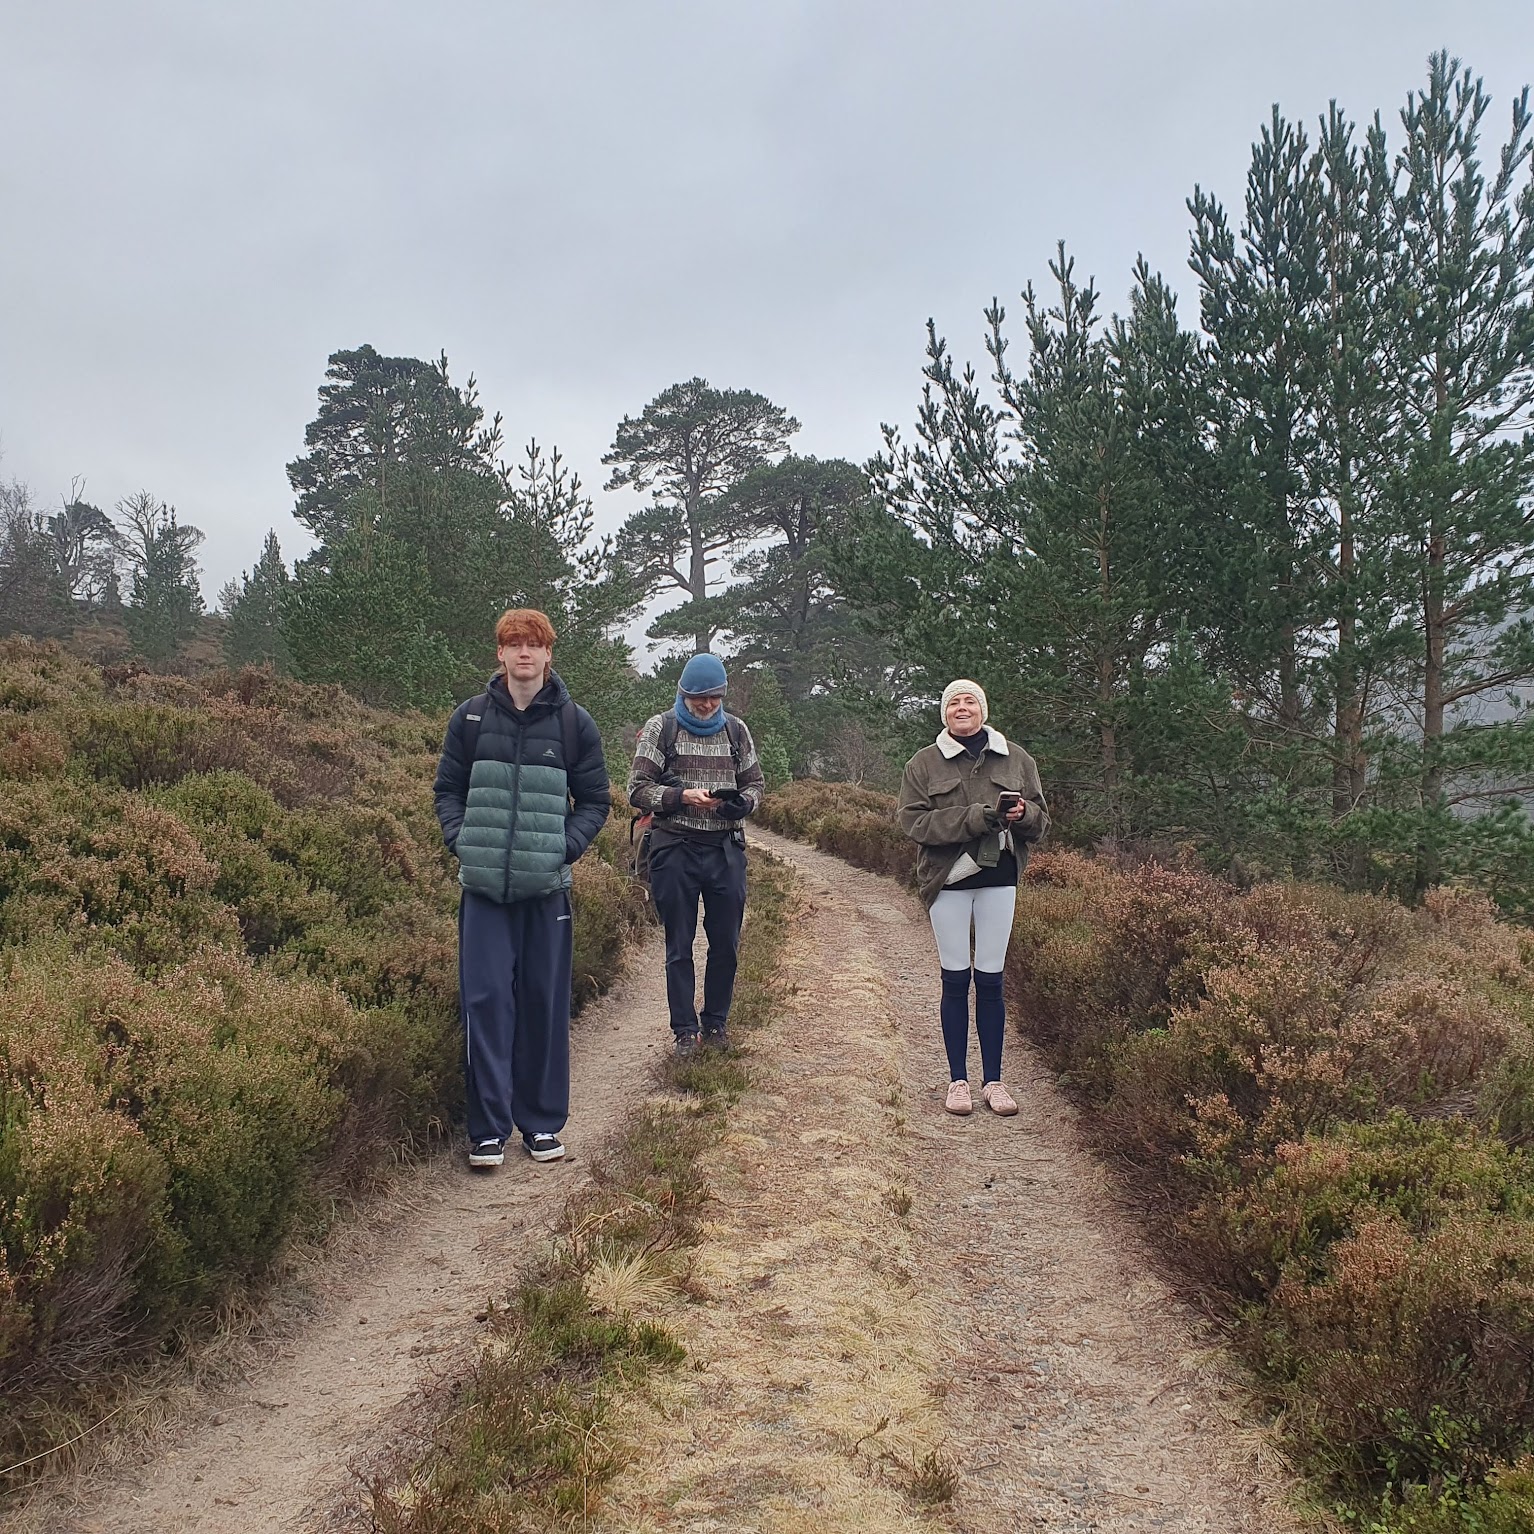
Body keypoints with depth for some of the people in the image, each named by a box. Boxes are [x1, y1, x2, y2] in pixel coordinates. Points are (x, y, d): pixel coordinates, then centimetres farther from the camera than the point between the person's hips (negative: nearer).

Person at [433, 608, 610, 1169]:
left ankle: (542, 1122, 18)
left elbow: (594, 801, 8)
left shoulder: (574, 723, 4)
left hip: (546, 886, 0)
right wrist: (459, 839, -4)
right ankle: (488, 1127, 6)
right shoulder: (471, 717, 6)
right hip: (483, 885, 0)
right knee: (486, 1000, -3)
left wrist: (567, 846, -8)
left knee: (545, 1004, 6)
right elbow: (448, 787, 13)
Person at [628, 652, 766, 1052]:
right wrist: (682, 797, -20)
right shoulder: (661, 728, 0)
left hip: (726, 849, 3)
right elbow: (638, 790, -4)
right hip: (676, 849, -3)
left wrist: (742, 802, -8)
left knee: (726, 943, 8)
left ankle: (716, 1023, 24)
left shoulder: (736, 730, 9)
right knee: (680, 947, 5)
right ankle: (685, 1030, 15)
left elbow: (755, 783, 15)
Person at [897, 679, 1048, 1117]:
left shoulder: (1016, 759, 7)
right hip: (948, 879, -1)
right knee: (955, 980, 3)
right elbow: (914, 821, -10)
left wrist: (1021, 814, -16)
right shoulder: (924, 763, 1)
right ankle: (958, 1080, 13)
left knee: (990, 981, 5)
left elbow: (1041, 819, 9)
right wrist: (979, 817, -20)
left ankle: (992, 1080, 14)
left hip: (999, 877, 1)